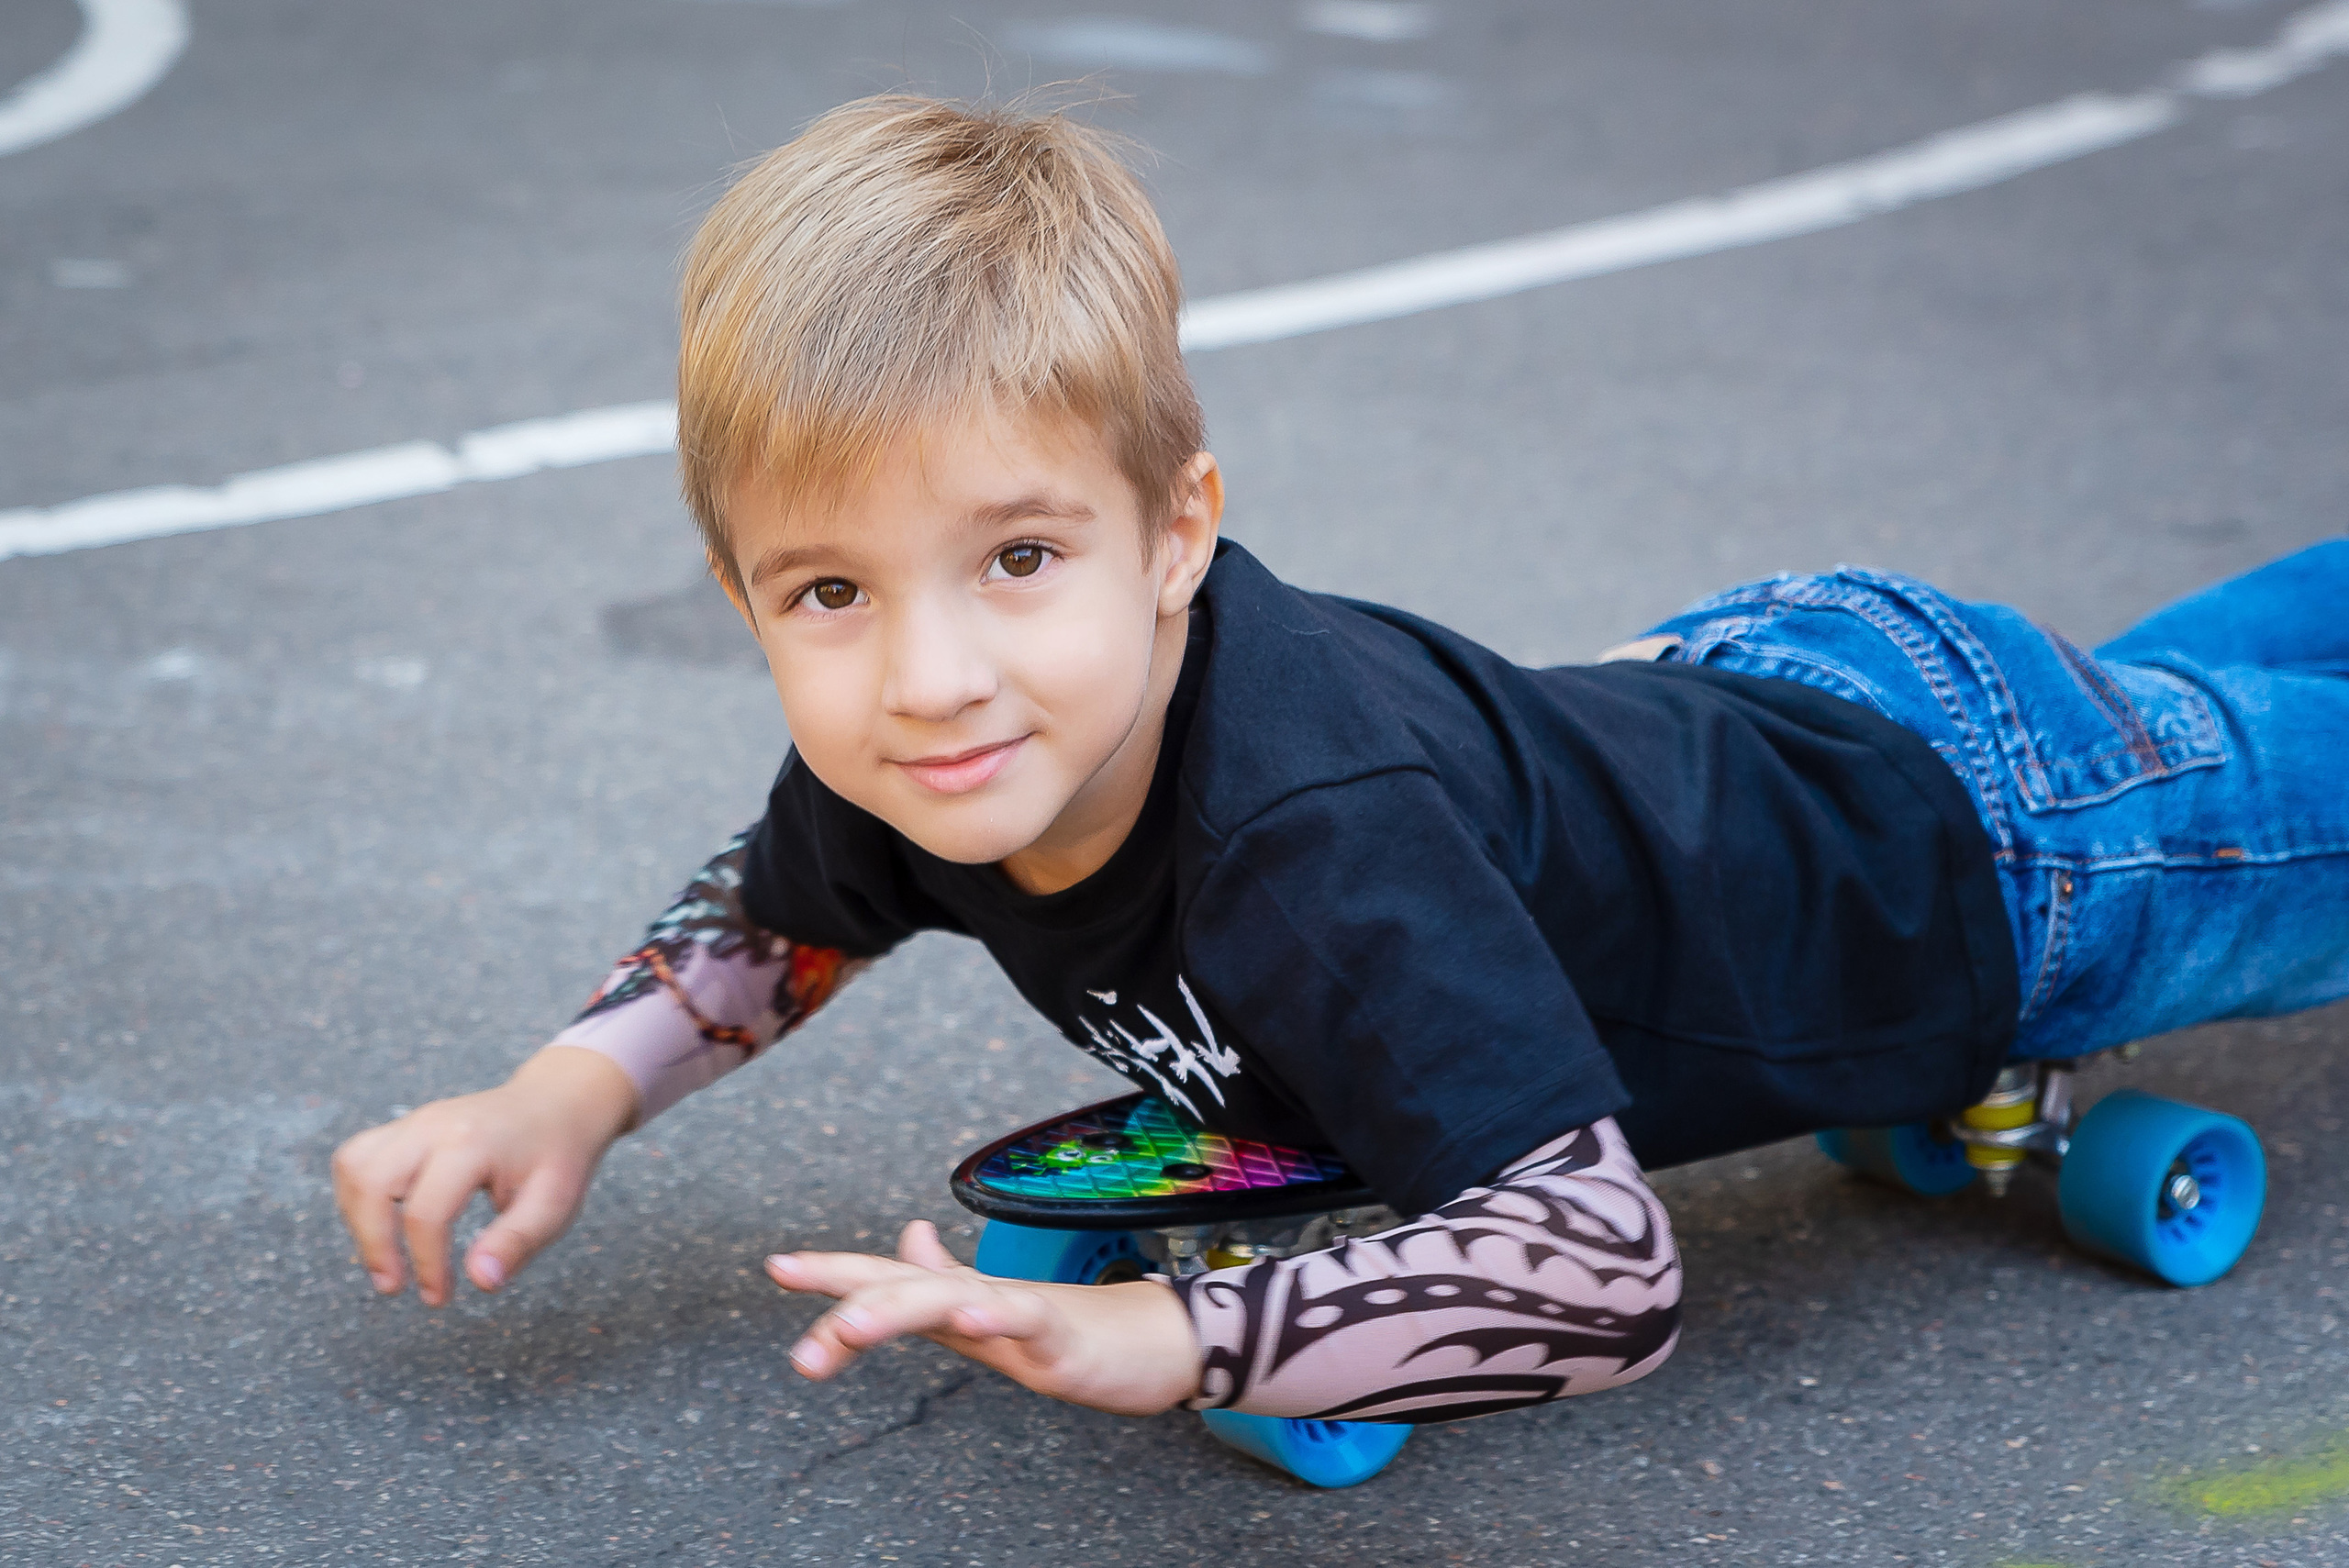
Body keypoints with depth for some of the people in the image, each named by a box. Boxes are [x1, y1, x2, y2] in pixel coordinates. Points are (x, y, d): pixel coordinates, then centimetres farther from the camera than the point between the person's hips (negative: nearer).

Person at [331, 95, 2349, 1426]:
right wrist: (572, 1087, -16)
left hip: (1989, 830, -7)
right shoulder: (910, 758, -23)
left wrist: (1162, 1336, -58)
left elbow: (1604, 1274, -52)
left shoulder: (1323, 835, -47)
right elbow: (772, 915, 0)